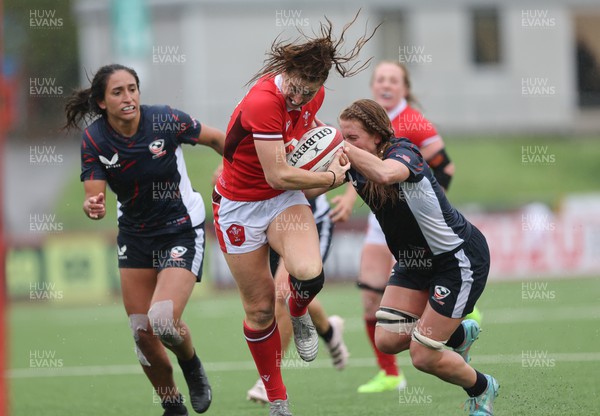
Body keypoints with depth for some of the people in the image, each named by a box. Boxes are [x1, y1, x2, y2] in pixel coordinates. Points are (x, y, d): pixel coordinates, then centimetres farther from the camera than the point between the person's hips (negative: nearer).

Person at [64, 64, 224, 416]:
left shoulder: (165, 121, -20)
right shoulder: (95, 140, -13)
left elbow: (216, 139, -5)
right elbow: (94, 196, -14)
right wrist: (92, 207, -37)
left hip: (182, 229, -4)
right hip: (135, 236, 4)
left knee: (162, 322, -22)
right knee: (142, 333, 3)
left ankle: (192, 366, 13)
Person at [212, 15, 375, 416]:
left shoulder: (314, 95, -8)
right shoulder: (264, 102, -29)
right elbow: (278, 175, -29)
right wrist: (331, 178, -17)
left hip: (285, 200, 4)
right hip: (240, 207, -4)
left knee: (309, 273, -28)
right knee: (260, 308, 4)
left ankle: (299, 312, 9)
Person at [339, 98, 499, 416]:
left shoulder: (403, 152, -28)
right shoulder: (355, 166, -6)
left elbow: (385, 173, -52)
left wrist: (342, 147, -47)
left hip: (460, 258, -8)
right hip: (415, 260, 8)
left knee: (424, 357, -7)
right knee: (387, 340, -3)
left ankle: (482, 389, 24)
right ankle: (461, 334, 25)